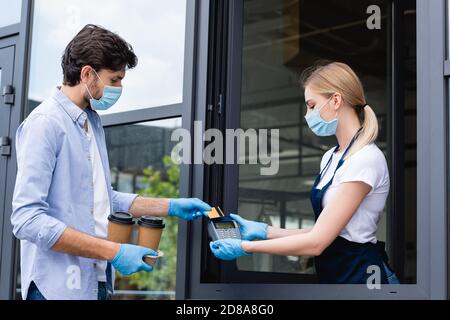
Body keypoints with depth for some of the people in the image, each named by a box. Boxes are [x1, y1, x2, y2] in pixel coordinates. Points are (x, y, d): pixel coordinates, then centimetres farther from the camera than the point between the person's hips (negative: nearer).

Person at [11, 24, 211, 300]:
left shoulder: (93, 122, 12)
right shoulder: (45, 123, -15)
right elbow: (28, 219, -22)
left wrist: (171, 207, 15)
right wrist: (114, 252, -22)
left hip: (98, 282, 8)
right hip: (58, 287, -8)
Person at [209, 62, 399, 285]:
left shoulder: (366, 158, -17)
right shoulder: (330, 158, 10)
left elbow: (316, 242, -20)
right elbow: (322, 232, 10)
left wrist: (245, 247, -15)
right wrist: (264, 231, 1)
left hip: (359, 276, -8)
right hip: (333, 275, 8)